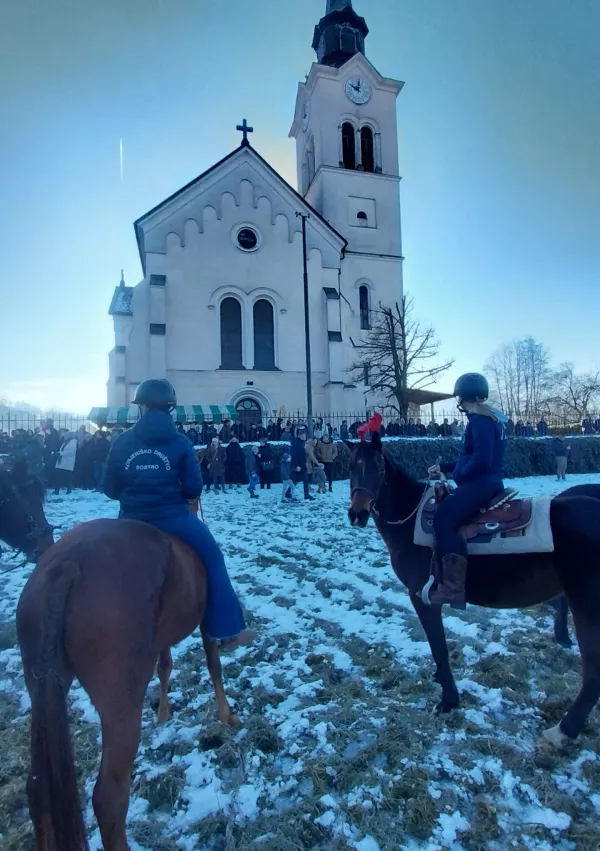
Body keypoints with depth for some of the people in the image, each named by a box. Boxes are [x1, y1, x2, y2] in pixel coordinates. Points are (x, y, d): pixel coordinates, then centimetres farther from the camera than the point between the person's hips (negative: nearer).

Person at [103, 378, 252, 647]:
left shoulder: (121, 442, -1)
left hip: (131, 521, 3)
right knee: (212, 558, 14)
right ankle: (228, 630, 15)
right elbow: (194, 489, -7)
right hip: (173, 518, -2)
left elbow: (109, 489, 4)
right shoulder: (181, 442, -6)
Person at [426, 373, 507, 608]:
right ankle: (447, 576, 20)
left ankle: (454, 587, -24)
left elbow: (481, 460, -26)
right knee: (444, 508, 16)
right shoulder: (487, 417, 19)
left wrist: (459, 475, -11)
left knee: (443, 519, -22)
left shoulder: (480, 419, -15)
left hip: (481, 483, -11)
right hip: (484, 481, 11)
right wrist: (444, 468, 20)